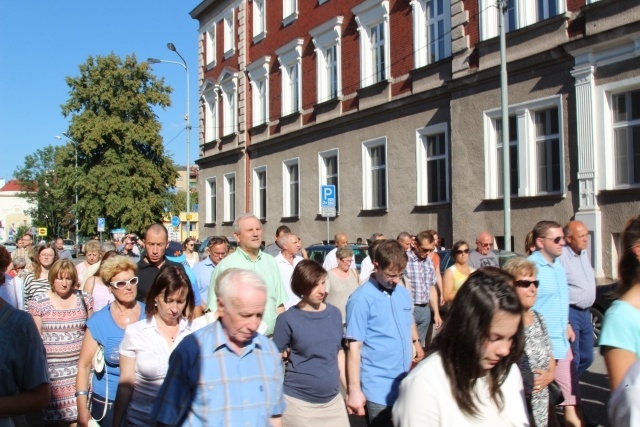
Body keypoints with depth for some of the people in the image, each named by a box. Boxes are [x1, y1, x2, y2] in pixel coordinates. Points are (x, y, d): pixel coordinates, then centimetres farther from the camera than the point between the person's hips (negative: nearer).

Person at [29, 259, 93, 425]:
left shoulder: (85, 300, 5)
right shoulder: (39, 303, -1)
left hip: (80, 367, 1)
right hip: (52, 369, -1)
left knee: (79, 413, -2)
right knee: (55, 414, -2)